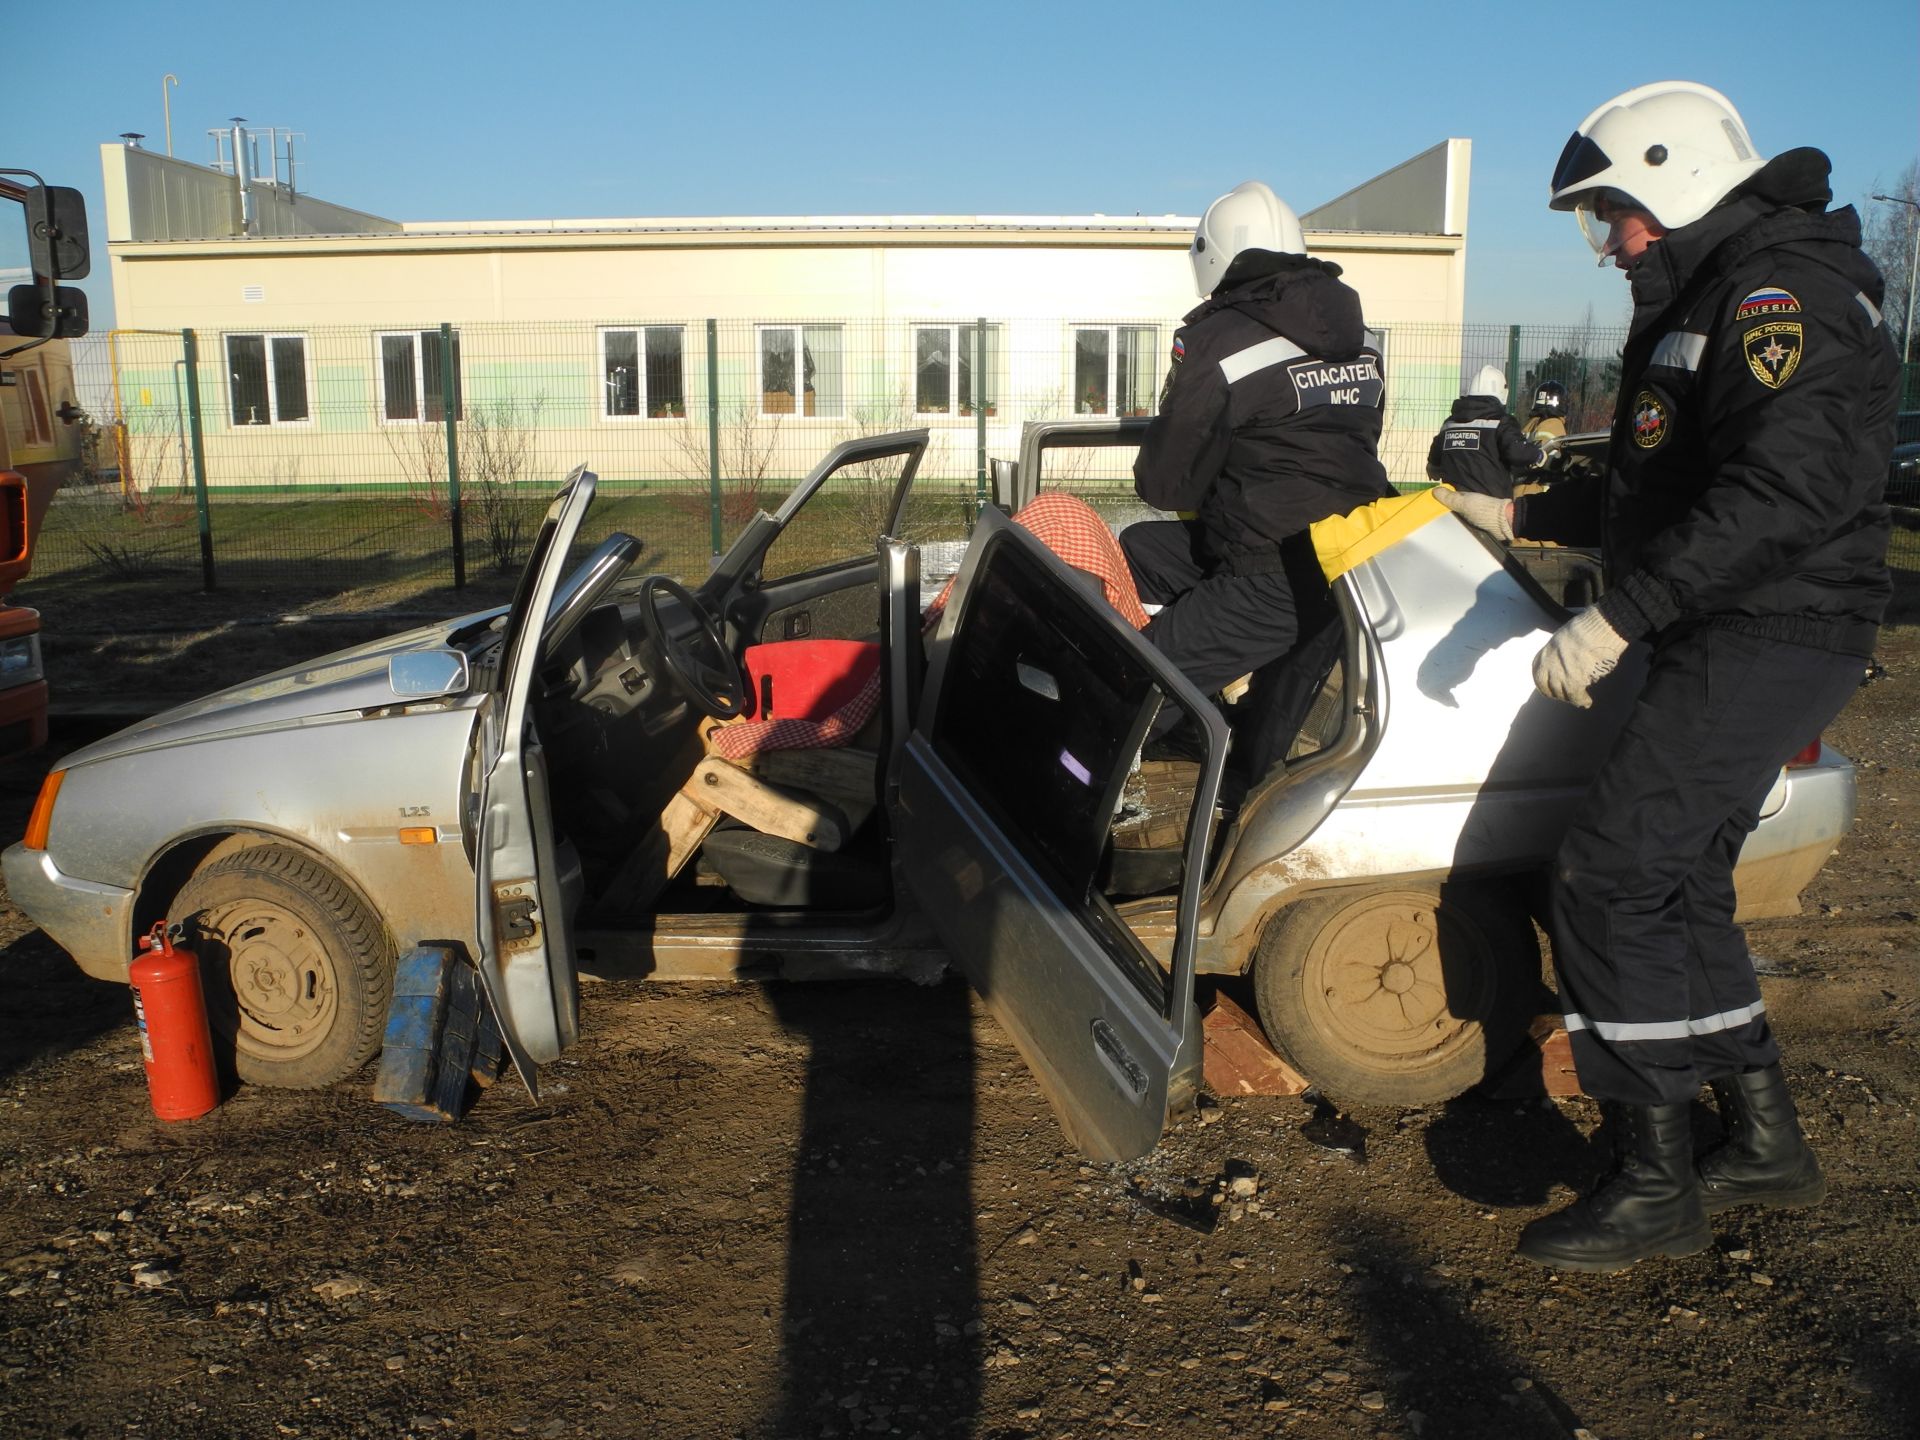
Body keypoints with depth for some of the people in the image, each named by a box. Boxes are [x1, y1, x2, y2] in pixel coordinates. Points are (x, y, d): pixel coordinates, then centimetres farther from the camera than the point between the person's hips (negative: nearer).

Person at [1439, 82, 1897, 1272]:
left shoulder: (1781, 294, -15)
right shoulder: (1703, 302, 20)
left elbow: (1790, 485, -30)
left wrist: (1618, 617, -34)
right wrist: (1520, 517, 28)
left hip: (1766, 644, -11)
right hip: (1731, 645, 11)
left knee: (1611, 880, -12)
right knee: (1680, 887, 16)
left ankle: (1658, 1187, -2)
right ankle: (1768, 1141, 29)